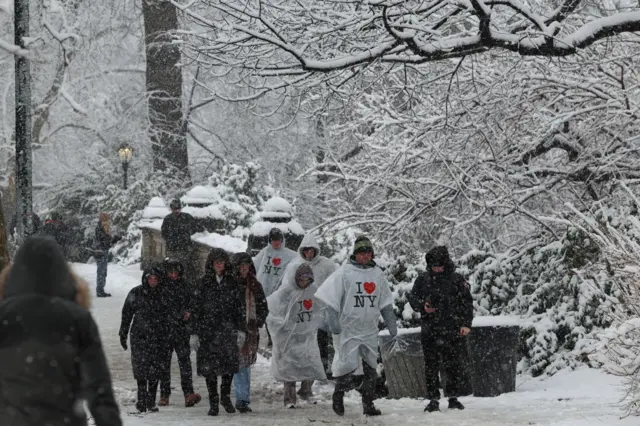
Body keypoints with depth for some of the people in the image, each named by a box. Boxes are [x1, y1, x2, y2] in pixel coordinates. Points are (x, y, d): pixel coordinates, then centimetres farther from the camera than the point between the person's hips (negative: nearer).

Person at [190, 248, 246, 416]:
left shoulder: (232, 283, 7)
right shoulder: (203, 284, 2)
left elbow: (239, 308, 9)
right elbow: (195, 309, 1)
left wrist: (241, 330, 2)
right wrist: (194, 333, -4)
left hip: (228, 329, 1)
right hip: (208, 330, -1)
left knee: (231, 363, -7)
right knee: (209, 366, -1)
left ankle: (225, 396, 15)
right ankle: (213, 402, 9)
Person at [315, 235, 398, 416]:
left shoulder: (378, 273, 10)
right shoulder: (345, 272, -4)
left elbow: (385, 303, 17)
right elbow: (332, 298, -5)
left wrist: (391, 324, 14)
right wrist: (333, 321, -12)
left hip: (370, 329, 5)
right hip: (350, 328, -5)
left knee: (371, 368, 7)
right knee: (348, 365, -10)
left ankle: (368, 403, 16)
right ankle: (339, 396, 13)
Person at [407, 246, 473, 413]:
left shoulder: (457, 280, 2)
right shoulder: (423, 279, 7)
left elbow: (466, 303, 3)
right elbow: (412, 297, 13)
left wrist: (466, 324, -6)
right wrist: (422, 306, -8)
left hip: (451, 330, -1)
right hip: (429, 331, 1)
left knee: (453, 364, 0)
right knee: (431, 365, 2)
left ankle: (453, 397, 12)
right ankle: (433, 400, 7)